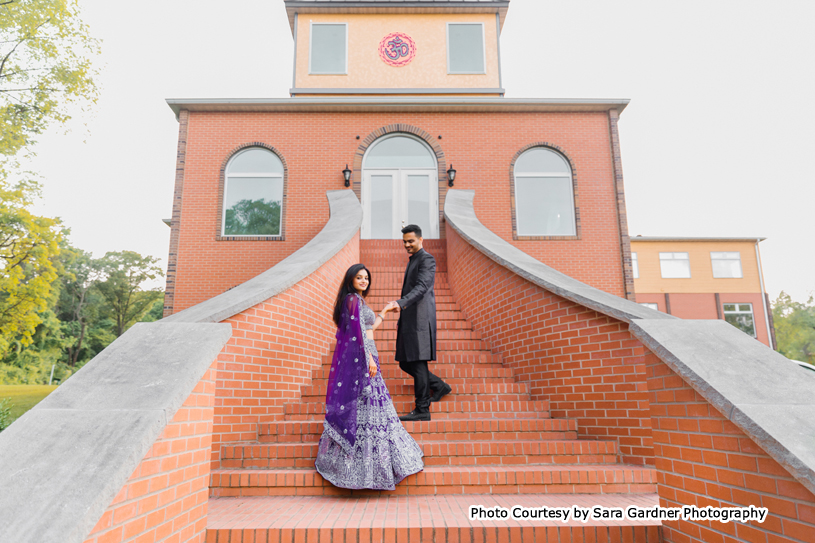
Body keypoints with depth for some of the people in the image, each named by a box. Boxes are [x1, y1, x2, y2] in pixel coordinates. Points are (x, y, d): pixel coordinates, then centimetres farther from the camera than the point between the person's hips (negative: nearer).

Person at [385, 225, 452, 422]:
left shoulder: (427, 259, -8)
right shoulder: (412, 260, 22)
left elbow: (421, 288, -22)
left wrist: (400, 303, -35)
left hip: (420, 319, -10)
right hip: (409, 319, 10)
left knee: (418, 363, -7)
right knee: (405, 362, 11)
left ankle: (422, 410, 1)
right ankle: (439, 386, 25)